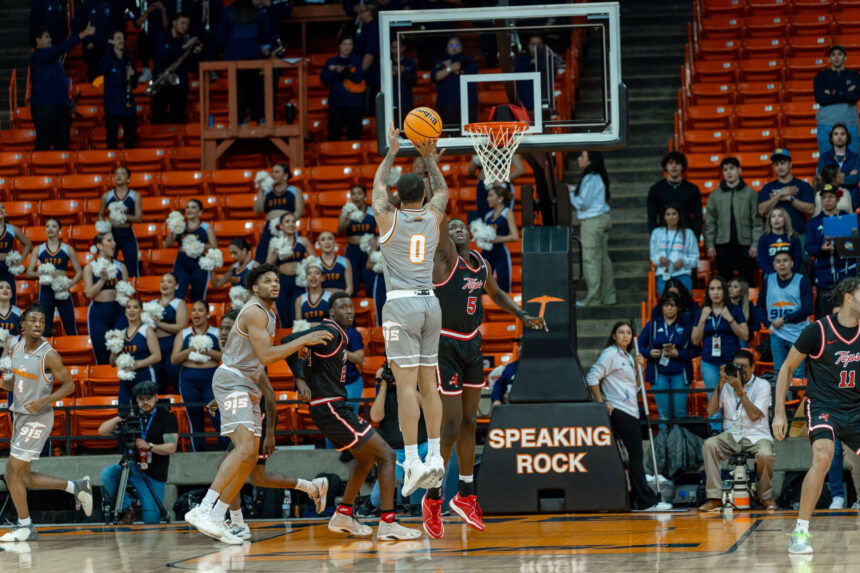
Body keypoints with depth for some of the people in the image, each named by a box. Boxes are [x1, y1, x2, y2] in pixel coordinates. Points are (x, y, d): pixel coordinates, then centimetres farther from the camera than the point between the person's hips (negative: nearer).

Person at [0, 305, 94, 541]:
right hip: (20, 416, 8)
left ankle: (25, 527, 8)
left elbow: (69, 385, -11)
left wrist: (44, 401, -23)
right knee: (20, 477, 12)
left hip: (38, 418, -8)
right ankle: (76, 487, 24)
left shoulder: (48, 355, -16)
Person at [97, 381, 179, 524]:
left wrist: (149, 446, -27)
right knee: (107, 474, -30)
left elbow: (171, 448, -10)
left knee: (151, 520, -12)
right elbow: (102, 431, 2)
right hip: (130, 468, 3)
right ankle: (128, 509, -10)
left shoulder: (167, 417, 0)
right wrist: (118, 419, -18)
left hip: (154, 475, -3)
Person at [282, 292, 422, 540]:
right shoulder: (330, 332, -13)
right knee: (386, 456, -10)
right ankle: (388, 524, -15)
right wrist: (301, 380, -24)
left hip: (334, 408, 10)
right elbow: (288, 342, -22)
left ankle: (343, 515, 31)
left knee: (366, 457, 27)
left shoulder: (339, 334, 16)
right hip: (331, 409, -10)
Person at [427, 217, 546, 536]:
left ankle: (466, 495, 25)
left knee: (469, 423, 13)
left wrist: (523, 316, 21)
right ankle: (433, 498, 6)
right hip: (446, 346, -7)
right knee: (451, 429, -7)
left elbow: (495, 293, 27)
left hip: (472, 346, 7)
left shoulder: (482, 264, 9)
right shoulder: (445, 258, -11)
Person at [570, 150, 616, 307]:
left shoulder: (590, 179, -17)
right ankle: (608, 295, 17)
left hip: (592, 222, -10)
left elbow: (582, 203, -18)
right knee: (603, 257, 13)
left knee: (590, 259, -6)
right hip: (603, 218, 10)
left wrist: (571, 194, -2)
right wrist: (575, 191, 10)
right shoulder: (599, 177, 12)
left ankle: (593, 298, -4)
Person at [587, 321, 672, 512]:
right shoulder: (610, 354, -5)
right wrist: (601, 403, -15)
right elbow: (592, 377, -13)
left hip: (631, 412, 9)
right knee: (634, 456, -10)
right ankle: (647, 501, -11)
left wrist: (638, 368, 7)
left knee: (634, 456, 6)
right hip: (618, 411, -9)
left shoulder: (628, 357, 20)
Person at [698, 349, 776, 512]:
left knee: (765, 455, -35)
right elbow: (711, 410, -2)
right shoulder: (727, 385, 9)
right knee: (709, 445, -28)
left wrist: (740, 390, -19)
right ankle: (715, 498, -25)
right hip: (731, 436, 3)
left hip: (756, 436, -3)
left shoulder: (762, 385, -1)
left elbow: (755, 415, -14)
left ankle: (766, 497, -5)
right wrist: (721, 384, -8)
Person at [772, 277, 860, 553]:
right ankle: (800, 531, -22)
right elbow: (787, 368, -1)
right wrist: (779, 412, -4)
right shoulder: (818, 331, -11)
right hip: (823, 406, -5)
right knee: (823, 457, -28)